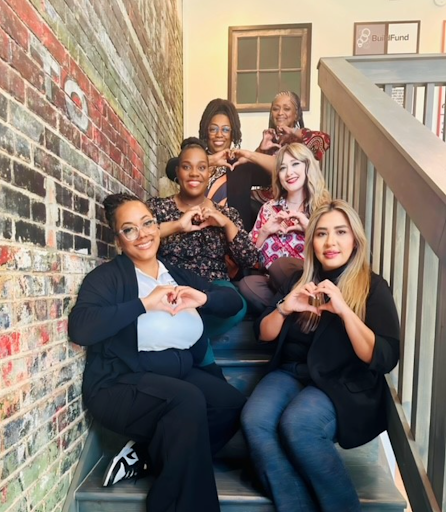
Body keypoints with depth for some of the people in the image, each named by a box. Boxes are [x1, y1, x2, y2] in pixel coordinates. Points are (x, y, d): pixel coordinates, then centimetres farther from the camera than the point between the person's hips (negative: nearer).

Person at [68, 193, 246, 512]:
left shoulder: (179, 275, 11)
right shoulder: (107, 277, -5)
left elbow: (234, 302, 9)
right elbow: (80, 328, -23)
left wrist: (203, 298, -12)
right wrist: (144, 303, -22)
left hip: (180, 375, 6)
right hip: (120, 385, -6)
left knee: (232, 405, -16)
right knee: (188, 401, -30)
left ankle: (145, 454, 2)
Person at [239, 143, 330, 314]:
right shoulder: (269, 208, 10)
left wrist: (310, 227, -13)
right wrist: (265, 232, -6)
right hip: (275, 282, 2)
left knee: (281, 264, -31)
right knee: (248, 284, -29)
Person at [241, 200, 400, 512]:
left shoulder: (373, 288, -1)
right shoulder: (300, 279, 11)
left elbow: (385, 360, -11)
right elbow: (264, 335, 11)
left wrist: (343, 310, -22)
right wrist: (284, 308, -9)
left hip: (344, 385, -3)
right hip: (292, 372, 4)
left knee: (296, 424, -32)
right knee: (254, 420, -25)